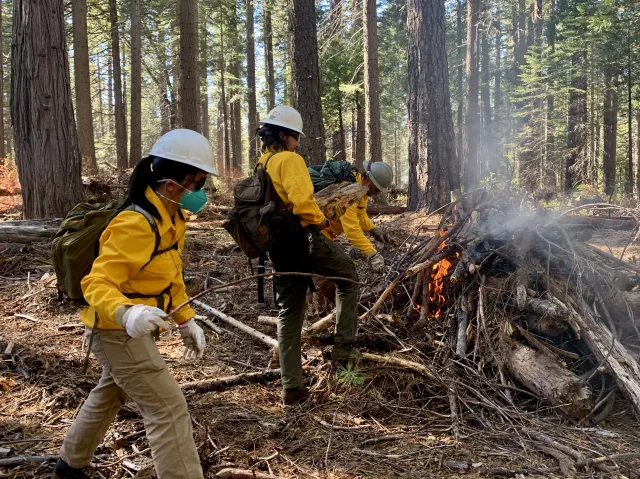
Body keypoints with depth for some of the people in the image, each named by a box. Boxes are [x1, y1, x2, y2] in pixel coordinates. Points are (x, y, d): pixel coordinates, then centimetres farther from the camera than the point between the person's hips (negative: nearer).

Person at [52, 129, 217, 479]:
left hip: (133, 328, 11)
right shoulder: (136, 225, -28)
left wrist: (186, 320, 10)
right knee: (168, 409, -11)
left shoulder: (171, 218, 2)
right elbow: (97, 283, -30)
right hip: (117, 329, -11)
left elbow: (171, 277, 13)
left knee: (110, 394, 28)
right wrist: (126, 313, -49)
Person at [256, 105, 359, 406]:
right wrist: (321, 220, -10)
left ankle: (291, 387, 15)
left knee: (289, 314, 12)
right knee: (348, 276, 16)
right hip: (303, 240, -8)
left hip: (278, 249, 8)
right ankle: (343, 347, 11)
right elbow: (301, 200, -25)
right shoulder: (289, 159, -11)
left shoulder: (260, 166, 16)